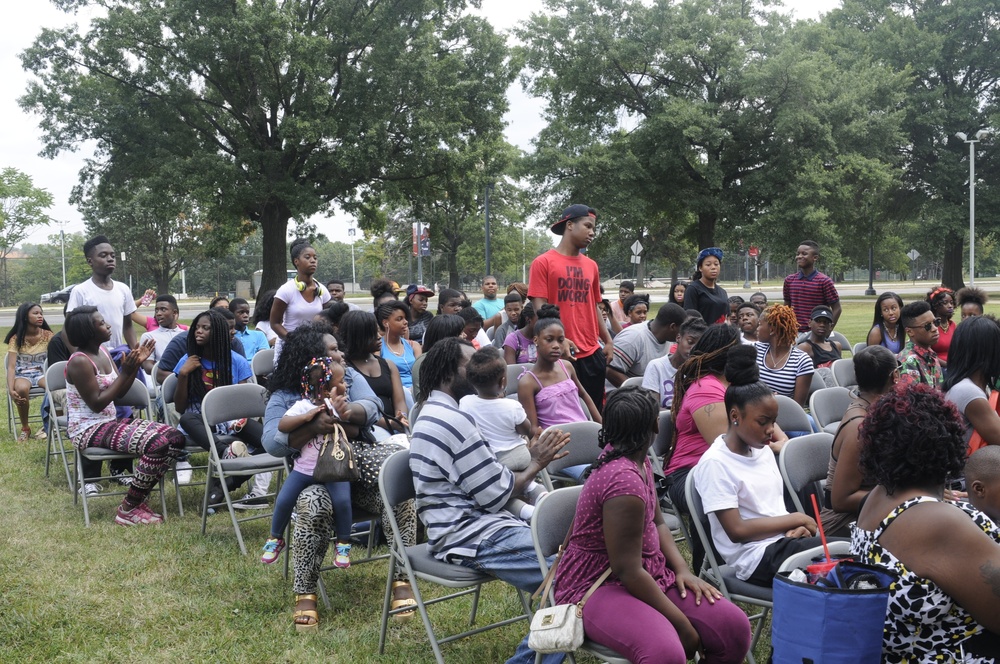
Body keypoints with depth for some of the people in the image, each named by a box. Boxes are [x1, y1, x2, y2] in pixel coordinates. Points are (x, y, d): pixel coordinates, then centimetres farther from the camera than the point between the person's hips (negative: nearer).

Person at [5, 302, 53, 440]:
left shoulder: (47, 335, -1)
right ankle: (25, 428, -13)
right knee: (21, 389, -37)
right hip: (23, 374, -1)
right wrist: (11, 389, -29)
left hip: (42, 373, 1)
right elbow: (11, 367, -13)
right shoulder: (16, 339, -6)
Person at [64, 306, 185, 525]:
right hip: (88, 430, -9)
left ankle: (137, 499, 2)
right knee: (157, 444, -27)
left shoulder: (103, 351, 9)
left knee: (174, 438, -6)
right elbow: (96, 404, -19)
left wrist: (136, 365, 0)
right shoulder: (80, 362, -17)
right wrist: (125, 373, -20)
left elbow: (119, 393, 13)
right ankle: (127, 510, -14)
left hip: (109, 423, 9)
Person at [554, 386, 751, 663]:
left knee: (734, 625, -6)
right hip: (597, 586, -9)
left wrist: (683, 569, -2)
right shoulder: (624, 481, -27)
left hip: (646, 572, 9)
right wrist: (682, 624, -17)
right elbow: (627, 571, -24)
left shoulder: (636, 459, 3)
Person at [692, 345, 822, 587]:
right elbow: (737, 531, -16)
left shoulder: (763, 451, 12)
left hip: (783, 541, 8)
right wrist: (795, 519, -11)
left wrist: (797, 527, -4)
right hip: (757, 558, -8)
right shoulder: (715, 463, -13)